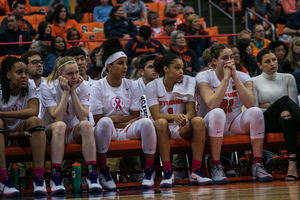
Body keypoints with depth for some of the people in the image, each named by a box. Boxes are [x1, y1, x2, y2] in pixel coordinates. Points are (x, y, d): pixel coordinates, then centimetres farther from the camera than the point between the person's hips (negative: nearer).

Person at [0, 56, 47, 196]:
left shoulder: (30, 86, -5)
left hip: (22, 134, 2)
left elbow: (34, 111, -23)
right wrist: (17, 134, -33)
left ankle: (39, 178, -40)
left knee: (35, 120, -29)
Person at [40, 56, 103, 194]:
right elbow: (57, 118, -24)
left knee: (86, 125, -31)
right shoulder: (47, 87, -14)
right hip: (50, 132, -2)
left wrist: (73, 91, -22)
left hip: (73, 133, 2)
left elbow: (83, 117, -18)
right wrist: (66, 91, -24)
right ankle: (56, 178, -43)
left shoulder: (83, 86, -7)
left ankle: (92, 175, -38)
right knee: (60, 126, -37)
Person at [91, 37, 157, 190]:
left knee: (146, 122, -29)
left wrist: (114, 118, -9)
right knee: (105, 122, -38)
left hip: (128, 131, 3)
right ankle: (103, 172, -24)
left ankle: (149, 172, -18)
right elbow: (98, 120, -8)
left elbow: (135, 116, 5)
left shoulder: (131, 86, 9)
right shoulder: (97, 87, -2)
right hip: (108, 132, -3)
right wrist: (126, 121, -9)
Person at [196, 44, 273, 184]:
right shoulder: (203, 77, -8)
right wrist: (226, 77, -22)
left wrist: (235, 77, -19)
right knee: (217, 113, -36)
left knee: (256, 112, -25)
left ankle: (257, 166, -24)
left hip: (235, 124, 3)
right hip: (211, 125, -3)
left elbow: (250, 104, -18)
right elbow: (212, 105, -26)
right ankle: (216, 167, -31)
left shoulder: (242, 77, 1)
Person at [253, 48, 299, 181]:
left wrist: (278, 108, -12)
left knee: (287, 117, -40)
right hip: (265, 123, -2)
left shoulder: (288, 78, 16)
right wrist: (275, 107, -7)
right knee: (284, 100, -34)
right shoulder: (254, 82, 10)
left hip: (284, 121, 2)